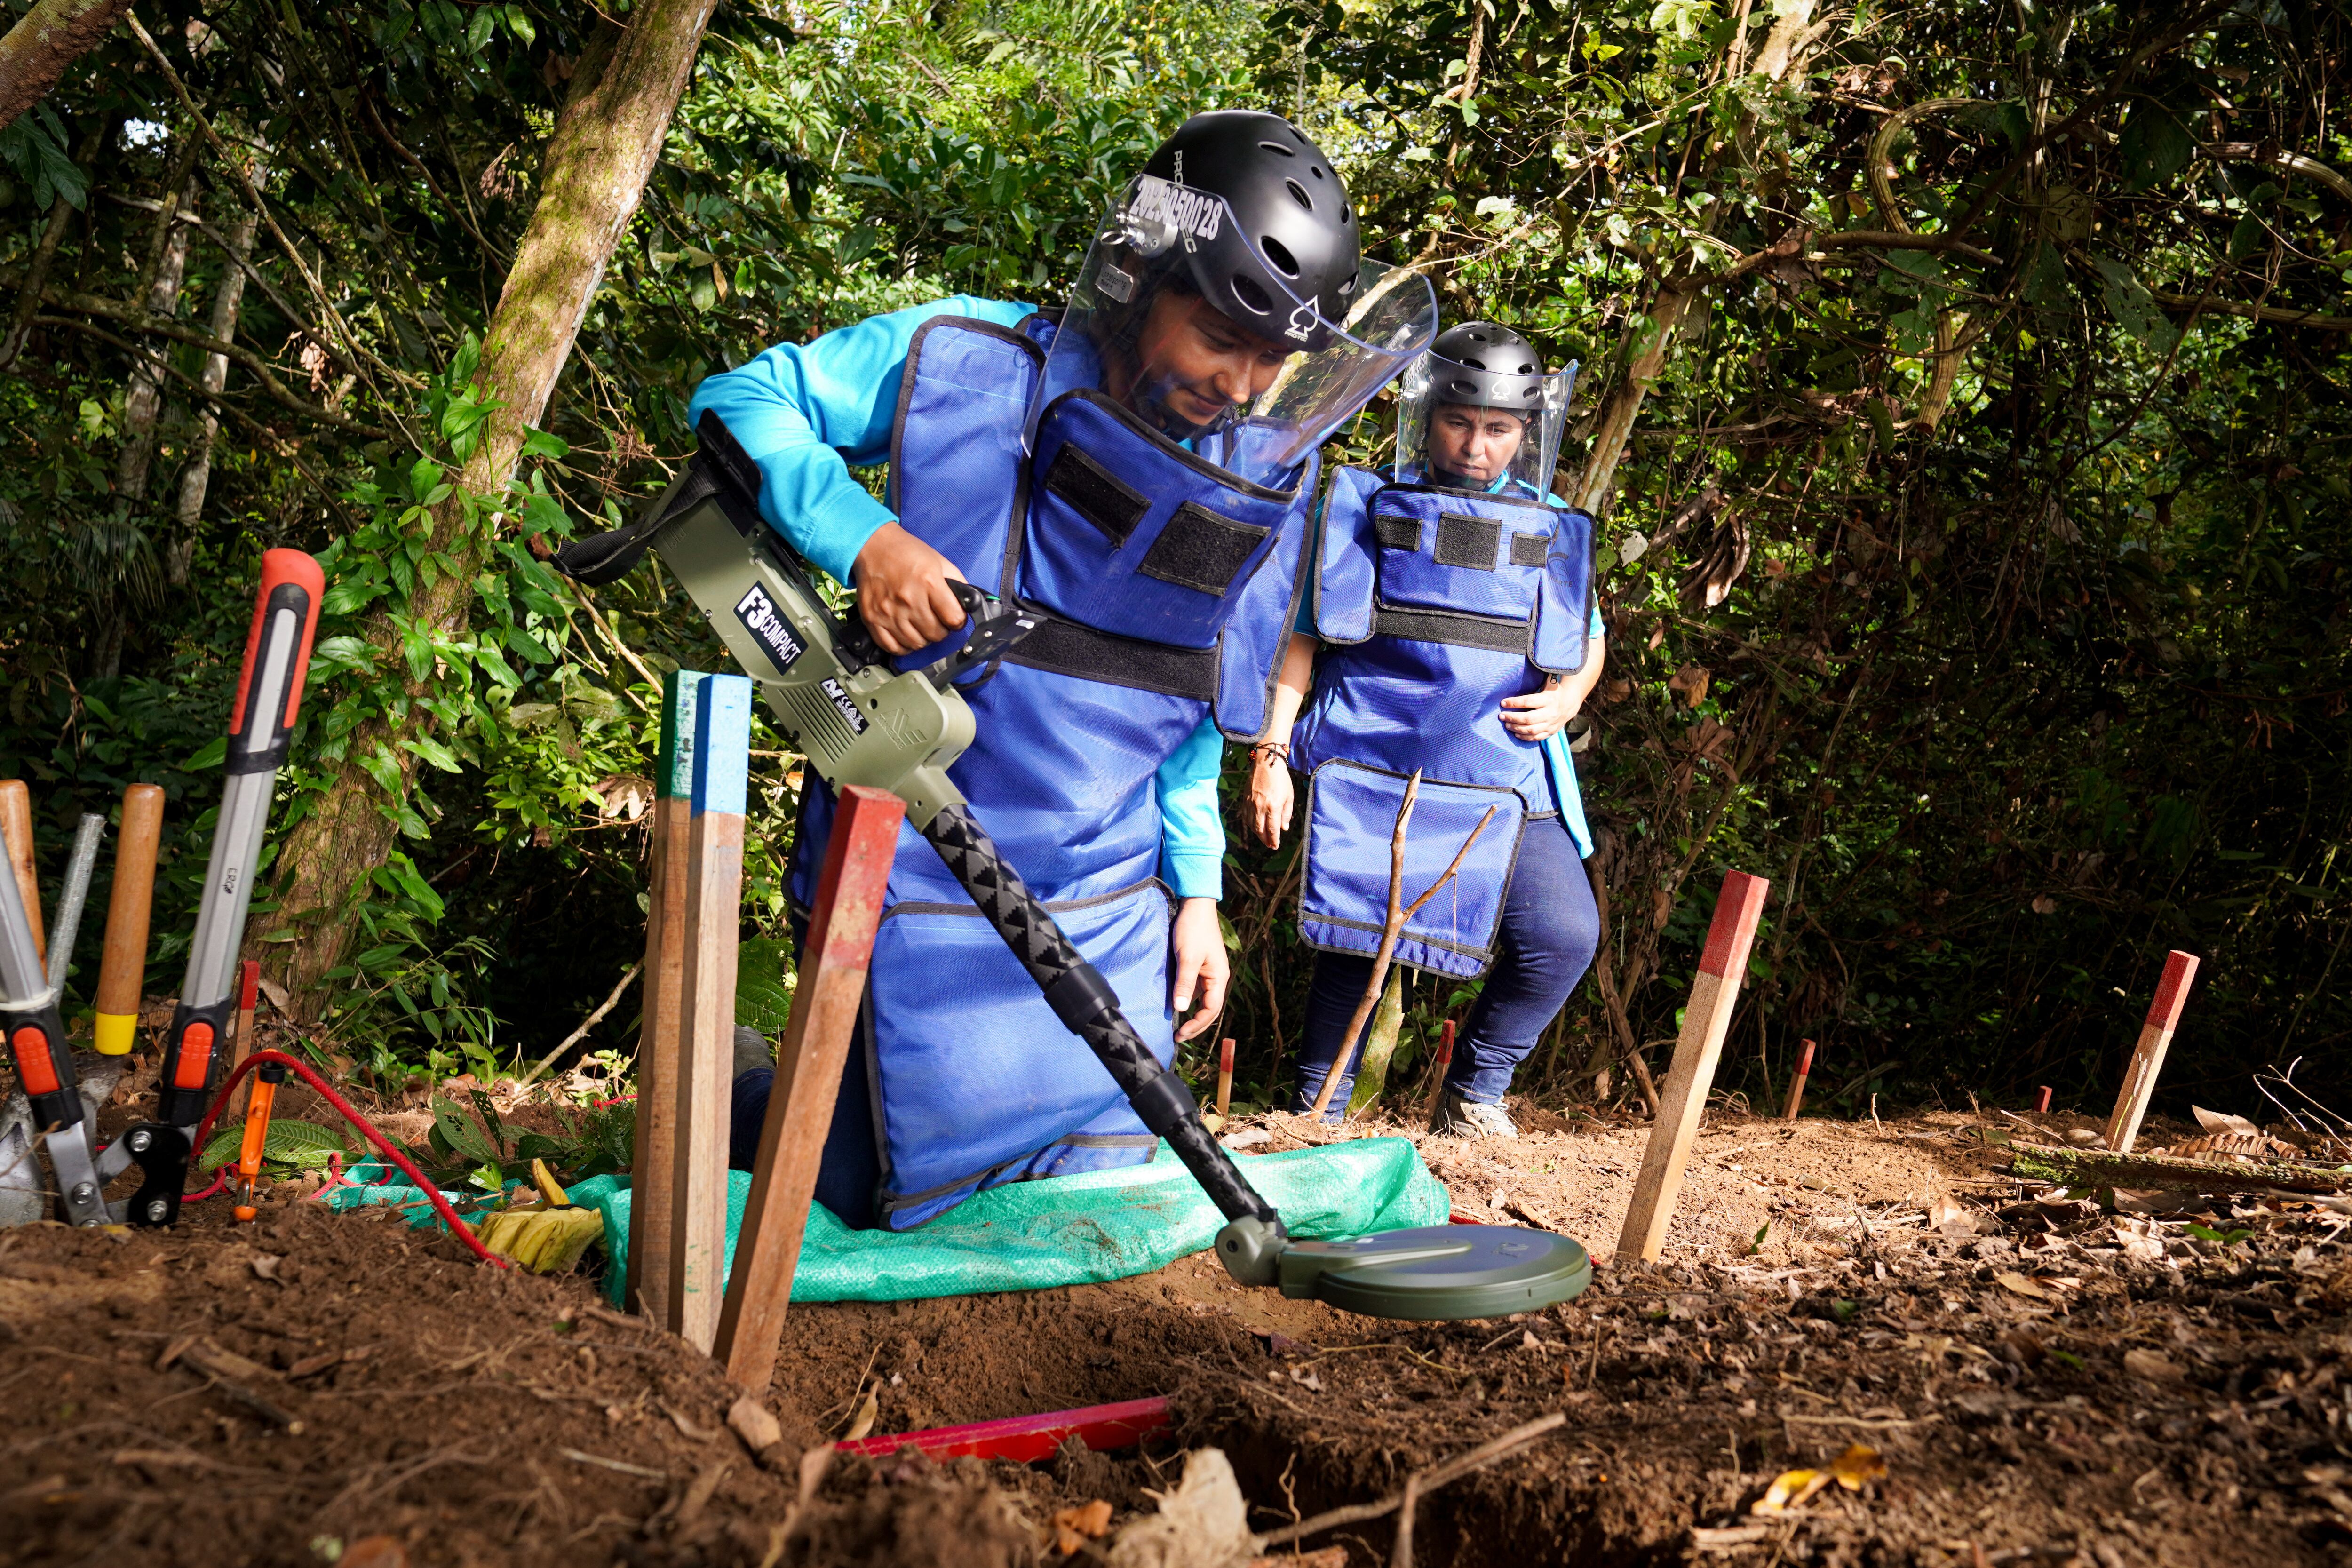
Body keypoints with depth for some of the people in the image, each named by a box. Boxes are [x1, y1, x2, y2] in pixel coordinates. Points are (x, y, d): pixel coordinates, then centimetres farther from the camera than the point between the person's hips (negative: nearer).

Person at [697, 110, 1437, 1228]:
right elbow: (739, 399, -8)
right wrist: (860, 537, -24)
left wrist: (1195, 887, 8)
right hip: (923, 875, -5)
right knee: (905, 1197, 1)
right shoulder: (969, 364, -12)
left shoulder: (1265, 480, 3)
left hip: (1110, 900, 5)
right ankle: (736, 1096, 32)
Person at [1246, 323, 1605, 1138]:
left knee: (1562, 936, -12)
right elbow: (1297, 632, 7)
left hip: (1501, 778, 2)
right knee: (1356, 944, -2)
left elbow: (1589, 639, 24)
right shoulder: (1364, 506, 5)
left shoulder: (1551, 529, 12)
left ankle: (1475, 1090, 10)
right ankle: (1315, 1114, 19)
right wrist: (1270, 750, -1)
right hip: (1369, 769, -2)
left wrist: (1566, 699, 1)